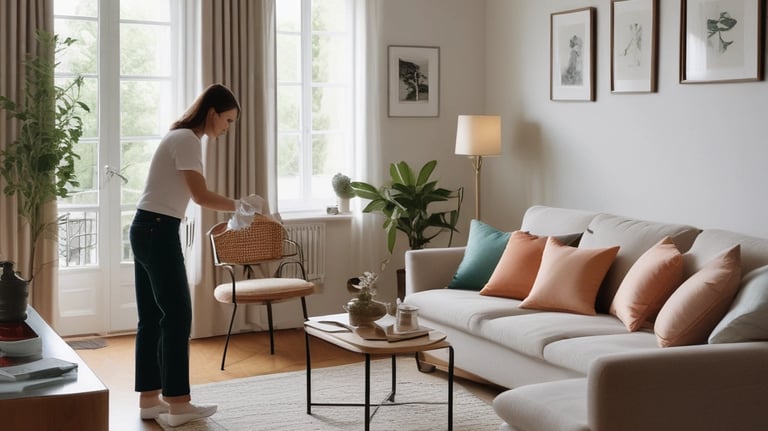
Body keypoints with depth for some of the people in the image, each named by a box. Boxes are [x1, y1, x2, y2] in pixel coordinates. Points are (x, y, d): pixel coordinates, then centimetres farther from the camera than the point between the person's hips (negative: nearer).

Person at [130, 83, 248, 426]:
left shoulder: (180, 137, 18)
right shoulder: (187, 140, -13)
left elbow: (190, 195, 15)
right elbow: (202, 196, -18)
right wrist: (238, 206, -6)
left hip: (147, 230, 10)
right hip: (158, 232, -10)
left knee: (152, 316, 11)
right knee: (177, 314, -4)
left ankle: (149, 398, 17)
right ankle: (177, 404, 1)